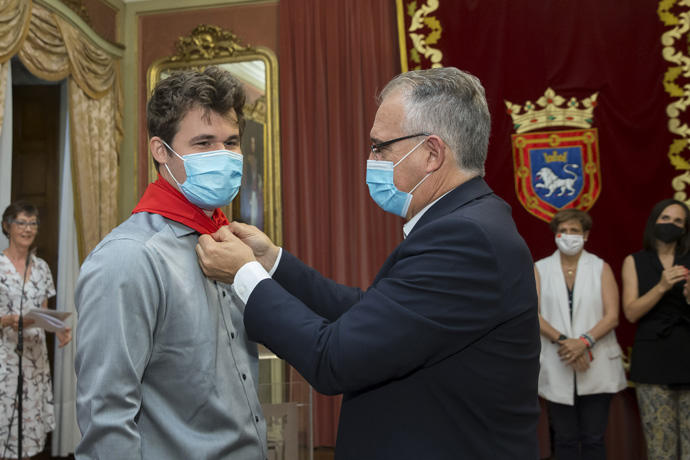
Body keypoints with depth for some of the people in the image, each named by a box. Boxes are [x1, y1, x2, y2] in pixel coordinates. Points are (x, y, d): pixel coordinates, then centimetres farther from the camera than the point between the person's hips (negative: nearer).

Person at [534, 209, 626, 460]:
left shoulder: (601, 268, 7)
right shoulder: (541, 269, 8)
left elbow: (612, 316, -2)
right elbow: (533, 314, -2)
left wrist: (584, 341, -17)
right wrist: (563, 341, -15)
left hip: (597, 367, 0)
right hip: (557, 368, 0)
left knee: (593, 439, 3)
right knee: (565, 439, 5)